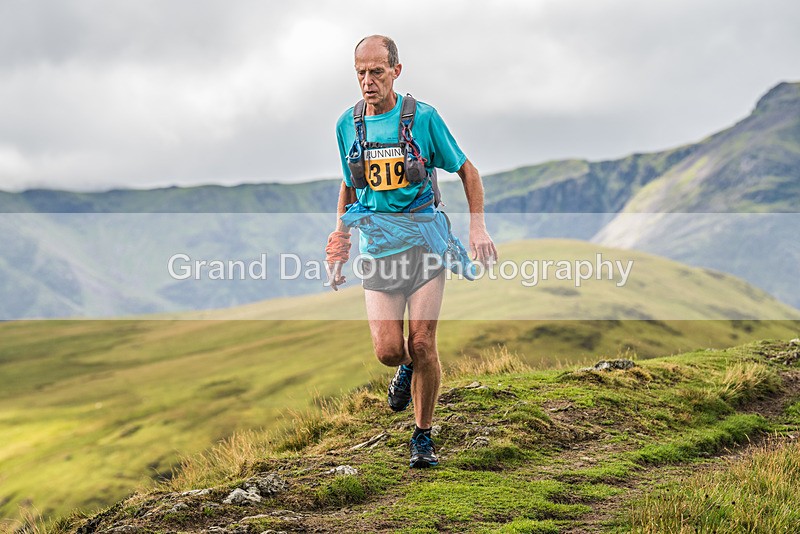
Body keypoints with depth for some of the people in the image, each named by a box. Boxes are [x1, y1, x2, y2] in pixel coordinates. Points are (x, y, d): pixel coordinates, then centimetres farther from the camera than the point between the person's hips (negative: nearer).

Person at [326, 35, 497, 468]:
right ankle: (408, 368, 32)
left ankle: (423, 436, 12)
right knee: (388, 350, -7)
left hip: (424, 241, -2)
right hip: (377, 248, 2)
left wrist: (478, 227, -6)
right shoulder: (347, 124, 5)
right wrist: (339, 247, 15)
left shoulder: (423, 118, -6)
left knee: (423, 344, -6)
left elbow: (467, 171, 4)